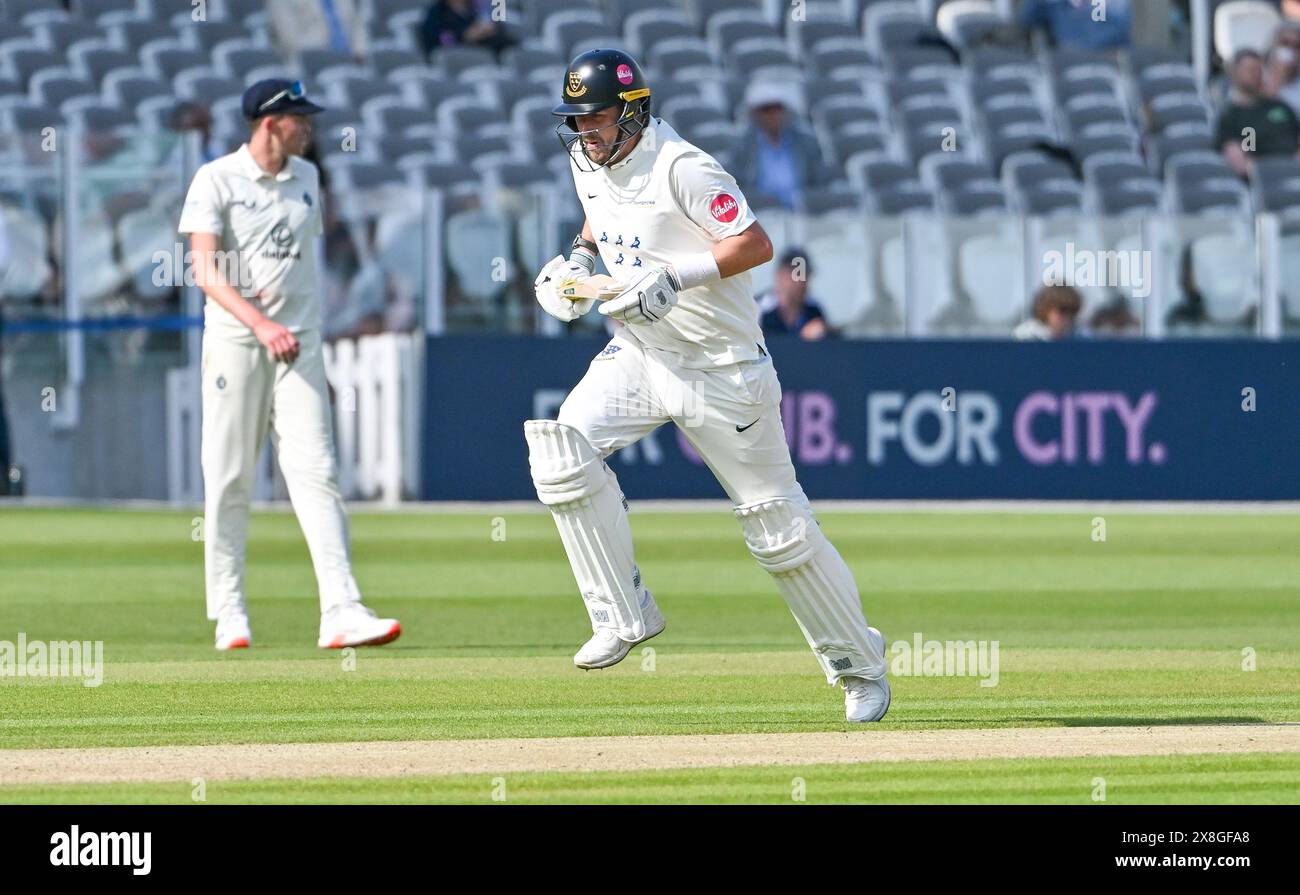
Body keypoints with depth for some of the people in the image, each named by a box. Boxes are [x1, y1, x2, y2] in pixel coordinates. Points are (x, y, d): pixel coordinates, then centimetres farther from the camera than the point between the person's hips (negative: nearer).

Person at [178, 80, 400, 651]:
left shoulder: (306, 178, 13)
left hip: (298, 344, 4)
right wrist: (260, 324, -26)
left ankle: (341, 612, -16)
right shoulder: (217, 180, -5)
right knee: (229, 480, 1)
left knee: (315, 471, -7)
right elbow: (206, 271, -14)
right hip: (234, 341, -4)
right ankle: (229, 614, 10)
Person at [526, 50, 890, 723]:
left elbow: (756, 244, -22)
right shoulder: (586, 161, 3)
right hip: (638, 355, 7)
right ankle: (623, 615, -8)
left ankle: (858, 663, 17)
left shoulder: (679, 168, -20)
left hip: (723, 365, -7)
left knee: (775, 521, 0)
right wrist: (580, 256, 5)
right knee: (562, 447, -18)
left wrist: (677, 276, -30)